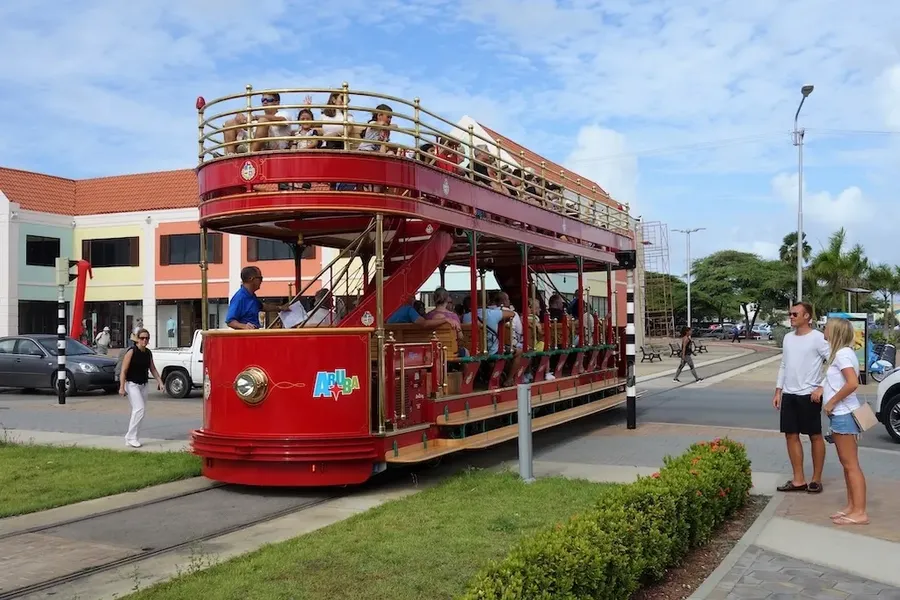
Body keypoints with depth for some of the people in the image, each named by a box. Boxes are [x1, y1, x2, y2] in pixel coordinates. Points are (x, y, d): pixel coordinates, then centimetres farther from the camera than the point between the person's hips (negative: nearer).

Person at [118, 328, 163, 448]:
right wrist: (122, 387, -19)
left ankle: (131, 438, 17)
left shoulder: (148, 353, 7)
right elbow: (124, 370, -13)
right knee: (139, 409, -17)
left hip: (143, 385, 7)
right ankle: (131, 436, -9)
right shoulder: (131, 352, -12)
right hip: (132, 384, -7)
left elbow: (152, 369, 18)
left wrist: (159, 381, 7)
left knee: (139, 412, 8)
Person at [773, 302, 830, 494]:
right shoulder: (788, 338, 11)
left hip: (809, 395, -7)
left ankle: (816, 479, 15)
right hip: (789, 394, 7)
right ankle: (798, 480, 14)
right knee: (791, 435, 7)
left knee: (815, 436, 5)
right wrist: (778, 391, 12)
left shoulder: (817, 338, -10)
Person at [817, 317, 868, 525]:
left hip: (843, 415, -10)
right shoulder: (840, 353, 14)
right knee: (847, 464, 14)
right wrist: (821, 388, 7)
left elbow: (852, 383, -28)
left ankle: (859, 512, -3)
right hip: (840, 414, 10)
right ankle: (851, 506, 21)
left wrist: (831, 402, -19)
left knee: (851, 465, -7)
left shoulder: (843, 354, -17)